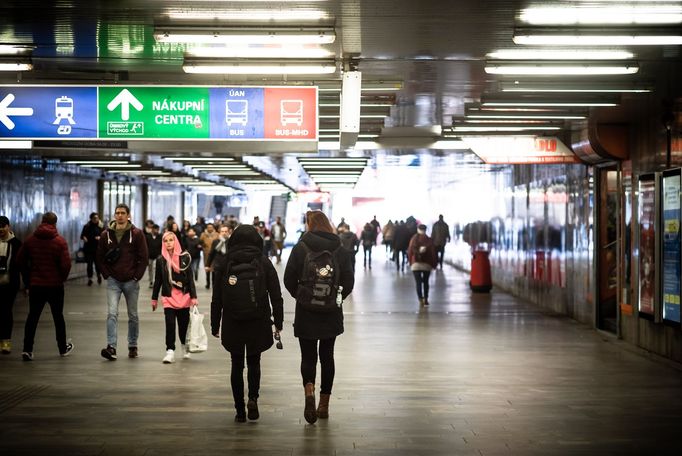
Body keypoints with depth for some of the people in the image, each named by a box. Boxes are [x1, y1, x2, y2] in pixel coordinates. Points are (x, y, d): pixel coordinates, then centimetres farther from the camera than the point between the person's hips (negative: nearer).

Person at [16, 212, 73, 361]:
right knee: (58, 317, 12)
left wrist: (28, 278, 12)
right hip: (55, 285, -2)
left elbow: (20, 260, 3)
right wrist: (62, 278, 2)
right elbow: (66, 264, -16)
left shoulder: (30, 240, 0)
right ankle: (63, 348, 23)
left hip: (35, 285, 2)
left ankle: (27, 349, -3)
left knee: (32, 316, 6)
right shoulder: (60, 241, -10)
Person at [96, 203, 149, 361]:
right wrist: (107, 275, 0)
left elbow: (144, 258, -2)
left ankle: (133, 347, 23)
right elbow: (100, 257, 10)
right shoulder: (106, 234, 3)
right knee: (112, 313, -13)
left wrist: (136, 276, -8)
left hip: (131, 281, -1)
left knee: (133, 316, 10)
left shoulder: (137, 234, -2)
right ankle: (111, 347, -18)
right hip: (113, 281, 1)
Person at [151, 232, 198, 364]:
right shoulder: (161, 260, 4)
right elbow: (158, 280, 10)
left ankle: (185, 347, 30)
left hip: (183, 296, -1)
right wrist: (154, 298, 11)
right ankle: (170, 351, -7)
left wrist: (193, 296, -6)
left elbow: (190, 278, -1)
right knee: (170, 324, -9)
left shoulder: (184, 257, -1)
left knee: (183, 323, 7)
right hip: (168, 297, 1)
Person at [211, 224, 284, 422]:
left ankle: (240, 410, 10)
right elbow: (276, 296, -2)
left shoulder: (225, 265, 0)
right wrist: (278, 322, 4)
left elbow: (216, 299, 2)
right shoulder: (264, 263, -2)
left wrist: (215, 325, 8)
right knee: (254, 362, 16)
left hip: (232, 324, 0)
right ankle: (253, 398, -7)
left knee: (237, 365, 11)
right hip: (258, 323, 0)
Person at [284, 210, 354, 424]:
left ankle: (309, 390, -22)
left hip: (306, 313, -2)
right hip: (332, 313, 2)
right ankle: (324, 404, 17)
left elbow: (289, 280, -6)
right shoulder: (340, 250, -1)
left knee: (308, 356, 6)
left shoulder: (301, 248, -8)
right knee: (327, 355, 13)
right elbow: (349, 282, -1)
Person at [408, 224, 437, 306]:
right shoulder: (429, 240, -4)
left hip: (416, 264, -1)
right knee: (426, 282, 15)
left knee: (418, 282, -1)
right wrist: (434, 264, 3)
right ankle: (425, 299, 15)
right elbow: (433, 252, -6)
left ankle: (420, 300, -13)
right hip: (427, 264, 1)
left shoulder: (414, 239, -3)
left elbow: (410, 251, -6)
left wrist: (410, 262, 6)